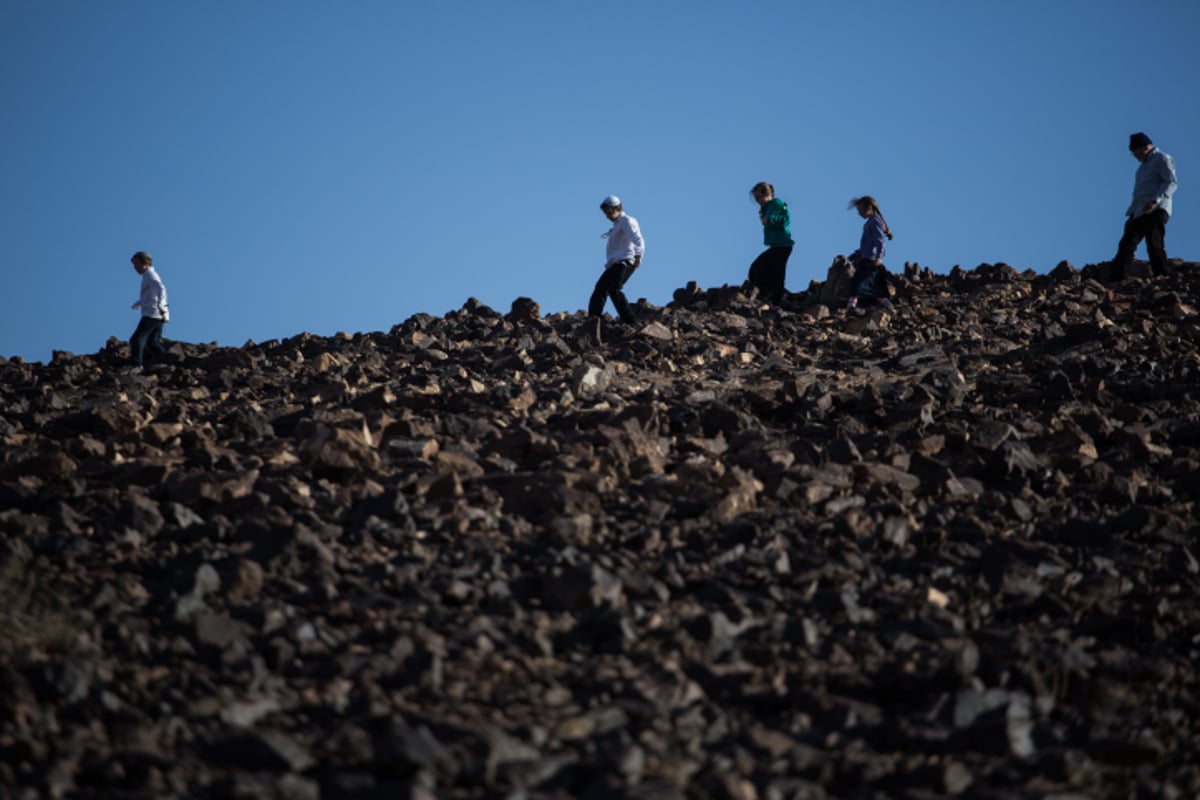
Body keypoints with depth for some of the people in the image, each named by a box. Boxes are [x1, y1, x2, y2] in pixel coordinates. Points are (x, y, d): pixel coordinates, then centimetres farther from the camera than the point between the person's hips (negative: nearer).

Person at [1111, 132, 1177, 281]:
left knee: (1154, 245, -17)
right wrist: (1131, 210, 21)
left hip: (1155, 211, -9)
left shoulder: (1162, 159, -2)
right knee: (1126, 245, 0)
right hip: (1139, 212, 9)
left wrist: (1155, 201, -27)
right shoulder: (1144, 165, 27)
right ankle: (1115, 279, -5)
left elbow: (1171, 183, -14)